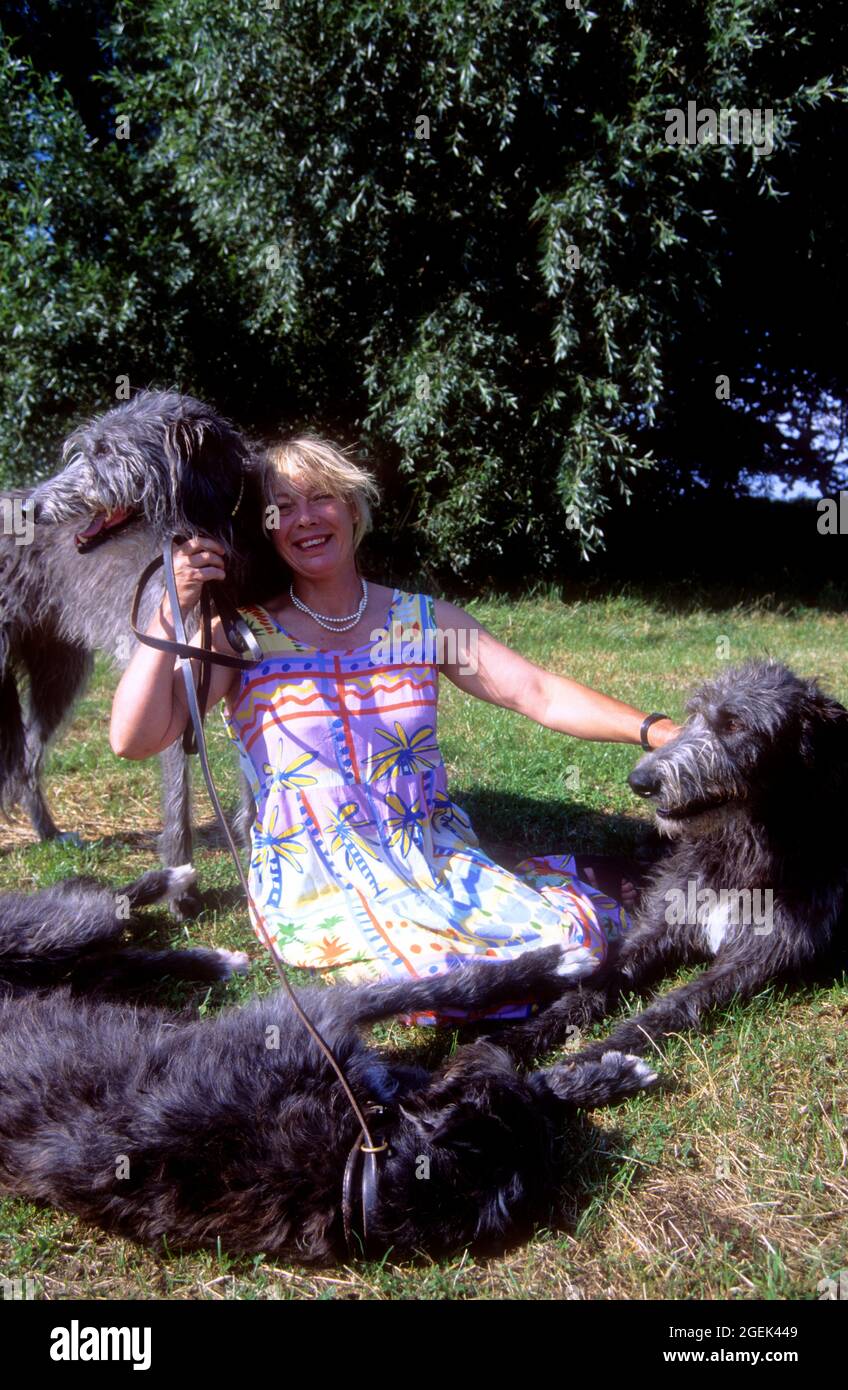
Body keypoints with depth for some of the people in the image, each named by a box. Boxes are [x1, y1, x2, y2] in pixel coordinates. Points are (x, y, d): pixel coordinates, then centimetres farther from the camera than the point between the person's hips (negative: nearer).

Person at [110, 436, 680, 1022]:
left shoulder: (424, 619, 6)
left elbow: (539, 693, -1)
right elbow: (134, 738, -9)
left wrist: (653, 729, -13)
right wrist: (172, 610, -15)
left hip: (436, 856, 3)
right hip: (320, 884, -2)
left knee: (574, 935, -15)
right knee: (438, 972, -27)